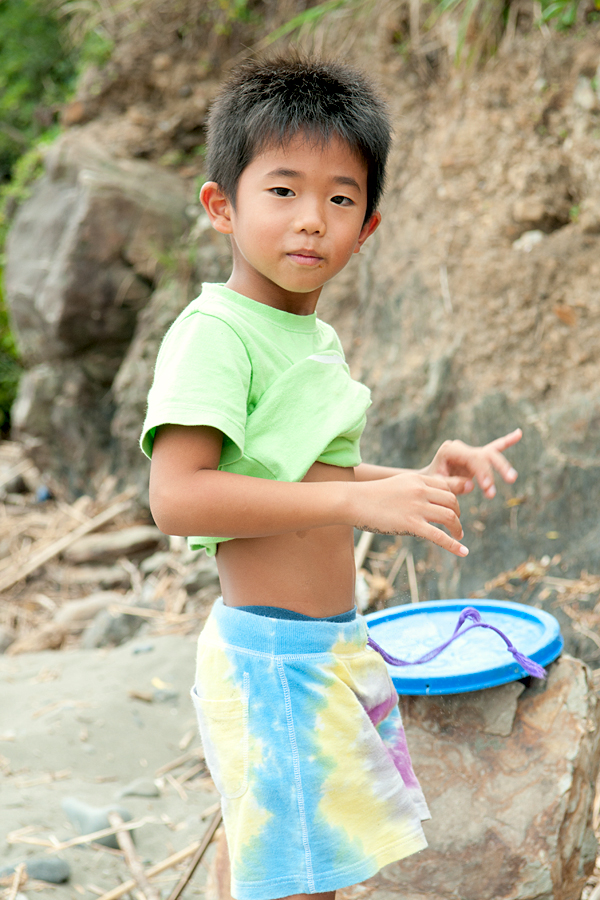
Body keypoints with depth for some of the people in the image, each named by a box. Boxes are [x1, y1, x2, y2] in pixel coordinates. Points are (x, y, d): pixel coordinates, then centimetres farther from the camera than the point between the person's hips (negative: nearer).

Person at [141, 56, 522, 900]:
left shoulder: (315, 336, 13)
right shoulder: (214, 332, -17)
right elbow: (177, 495, -28)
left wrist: (419, 480, 10)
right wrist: (359, 499, -30)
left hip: (332, 647, 9)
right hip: (271, 656, -9)